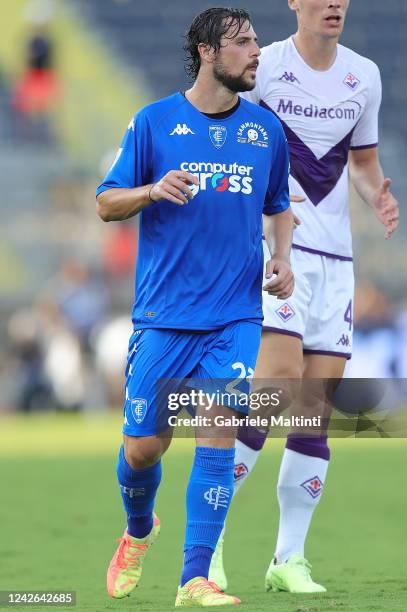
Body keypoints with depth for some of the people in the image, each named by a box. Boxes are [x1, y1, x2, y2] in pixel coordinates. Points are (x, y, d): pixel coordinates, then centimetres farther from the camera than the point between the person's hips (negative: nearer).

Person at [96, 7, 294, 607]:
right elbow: (107, 203, 4)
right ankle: (139, 531, 34)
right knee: (143, 446, 0)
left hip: (236, 315, 1)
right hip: (163, 311, -1)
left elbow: (279, 207, 24)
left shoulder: (266, 130, 9)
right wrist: (153, 190, -16)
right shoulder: (154, 122, 0)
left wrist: (282, 256, 5)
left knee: (219, 425, -15)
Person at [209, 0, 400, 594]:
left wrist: (378, 195, 2)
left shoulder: (364, 76, 10)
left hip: (334, 256, 5)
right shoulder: (261, 67, -4)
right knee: (280, 377, -21)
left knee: (317, 407, 1)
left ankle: (289, 558, 7)